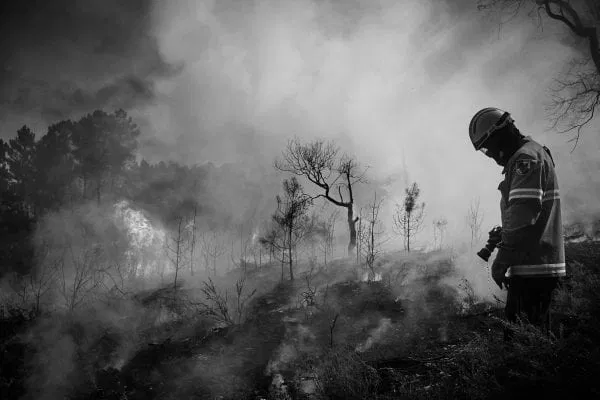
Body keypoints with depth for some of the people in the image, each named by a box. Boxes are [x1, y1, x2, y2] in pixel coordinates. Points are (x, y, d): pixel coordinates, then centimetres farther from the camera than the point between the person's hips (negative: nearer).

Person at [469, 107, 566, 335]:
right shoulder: (536, 153, 21)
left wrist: (502, 259, -18)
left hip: (532, 267, -11)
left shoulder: (525, 157, -11)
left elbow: (523, 213, -22)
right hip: (542, 266, 11)